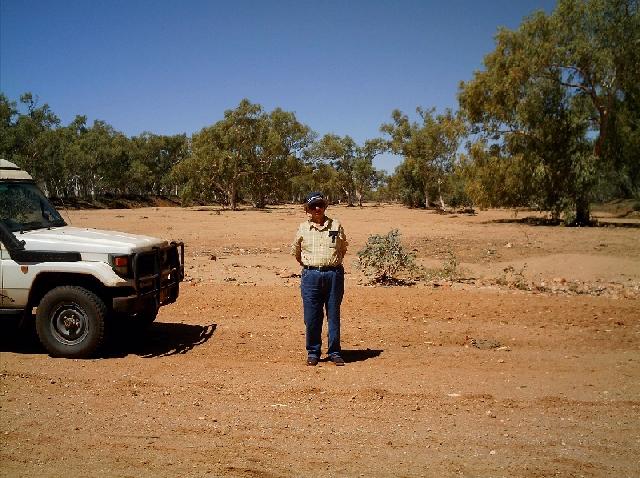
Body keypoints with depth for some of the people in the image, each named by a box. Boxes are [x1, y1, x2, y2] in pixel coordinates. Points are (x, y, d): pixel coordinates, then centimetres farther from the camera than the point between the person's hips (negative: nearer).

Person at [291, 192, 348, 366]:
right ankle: (313, 352, 17)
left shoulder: (336, 226, 6)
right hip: (311, 275, 0)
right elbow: (295, 251, 19)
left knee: (334, 315, 6)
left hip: (334, 275, 0)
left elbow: (343, 248, 19)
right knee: (311, 317, 3)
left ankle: (334, 352, 17)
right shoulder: (303, 229, 5)